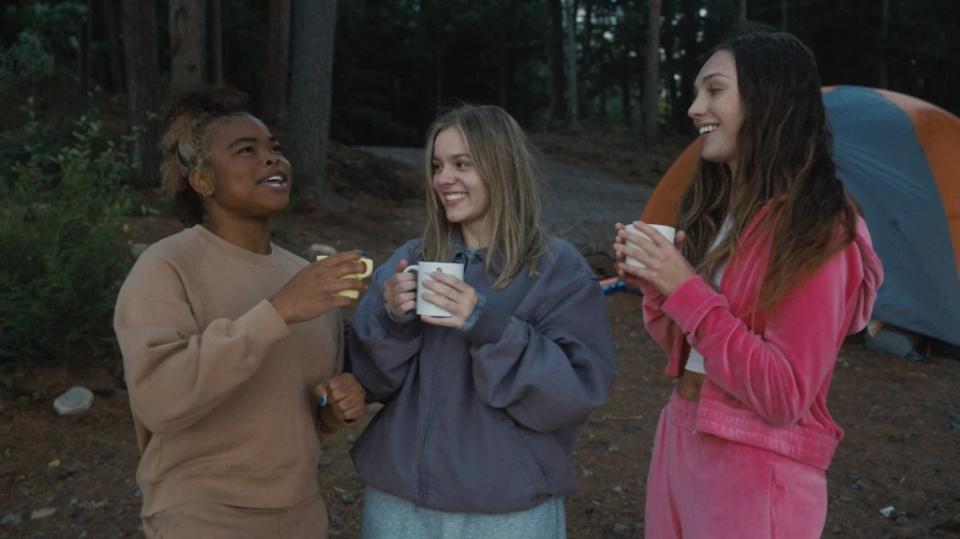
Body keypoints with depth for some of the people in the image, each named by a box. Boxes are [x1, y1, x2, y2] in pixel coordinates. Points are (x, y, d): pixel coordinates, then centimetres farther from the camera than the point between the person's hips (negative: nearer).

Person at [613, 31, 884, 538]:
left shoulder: (817, 231, -17)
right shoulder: (716, 209, 6)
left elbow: (785, 396, -21)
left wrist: (686, 290, -23)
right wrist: (654, 283, -8)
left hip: (756, 469, -7)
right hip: (678, 438, 7)